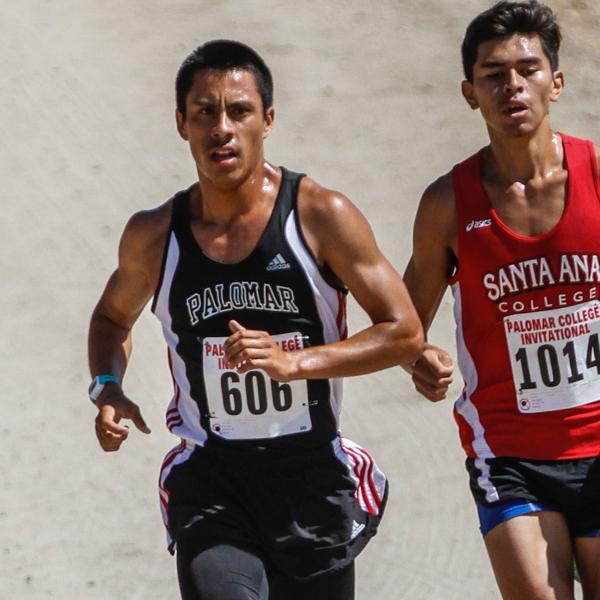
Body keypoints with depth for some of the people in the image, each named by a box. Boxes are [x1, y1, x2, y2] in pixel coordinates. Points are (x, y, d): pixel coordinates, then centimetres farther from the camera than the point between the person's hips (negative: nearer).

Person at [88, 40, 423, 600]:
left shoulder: (321, 216, -7)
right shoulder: (153, 236, 1)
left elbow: (404, 333, -7)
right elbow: (113, 316, 22)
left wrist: (294, 362, -20)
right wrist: (106, 389, 1)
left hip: (312, 474, 0)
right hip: (210, 476, 0)